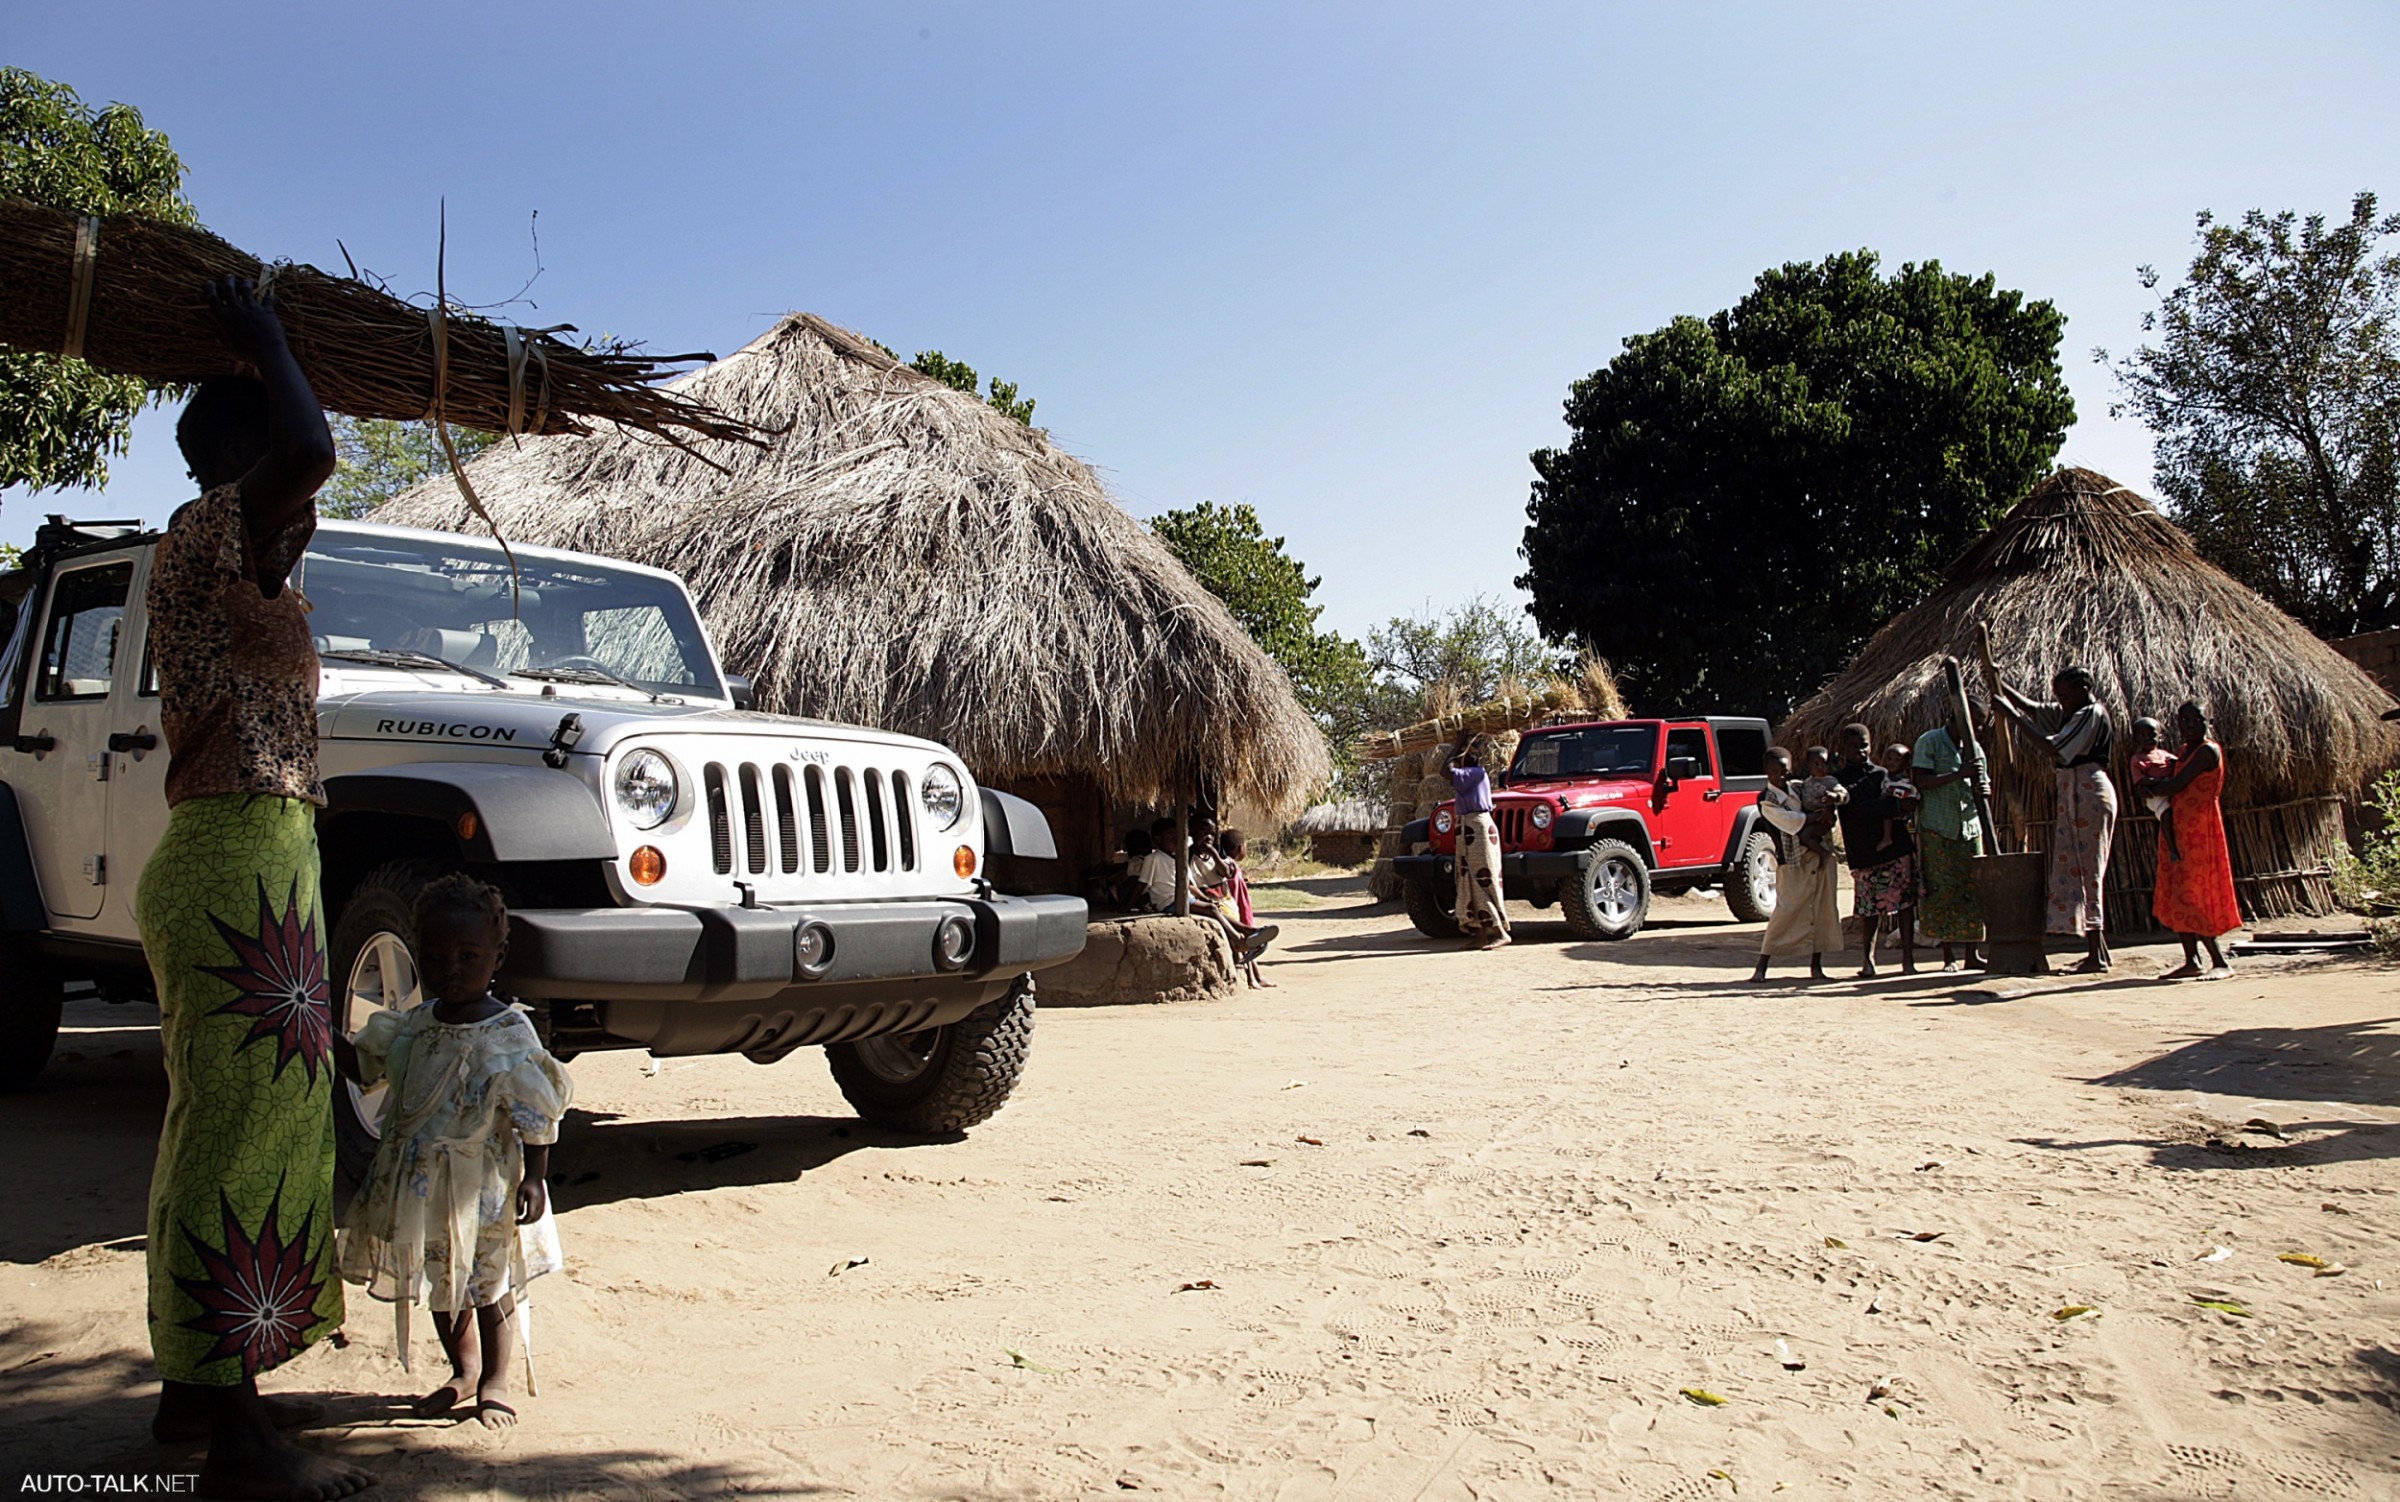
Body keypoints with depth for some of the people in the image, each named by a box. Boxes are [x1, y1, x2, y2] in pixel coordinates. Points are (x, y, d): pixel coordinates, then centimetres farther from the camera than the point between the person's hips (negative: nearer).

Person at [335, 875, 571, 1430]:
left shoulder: (510, 1034, -16)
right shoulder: (415, 1024, 1)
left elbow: (536, 1115, -13)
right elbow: (363, 1064, 14)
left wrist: (534, 1177, -17)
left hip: (482, 1188, -6)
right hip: (419, 1186, 6)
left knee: (487, 1286, 7)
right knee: (441, 1284, 20)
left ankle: (494, 1381, 27)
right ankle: (463, 1371, 40)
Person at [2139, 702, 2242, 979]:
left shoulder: (2208, 751, -11)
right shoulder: (2186, 752, 16)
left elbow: (2174, 786, -17)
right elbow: (2169, 781, 10)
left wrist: (2148, 787, 0)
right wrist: (2146, 785, -13)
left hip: (2199, 830, -9)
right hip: (2178, 831, 9)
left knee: (2192, 896, -12)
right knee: (2175, 896, 8)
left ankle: (2220, 962, -7)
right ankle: (2192, 961, 13)